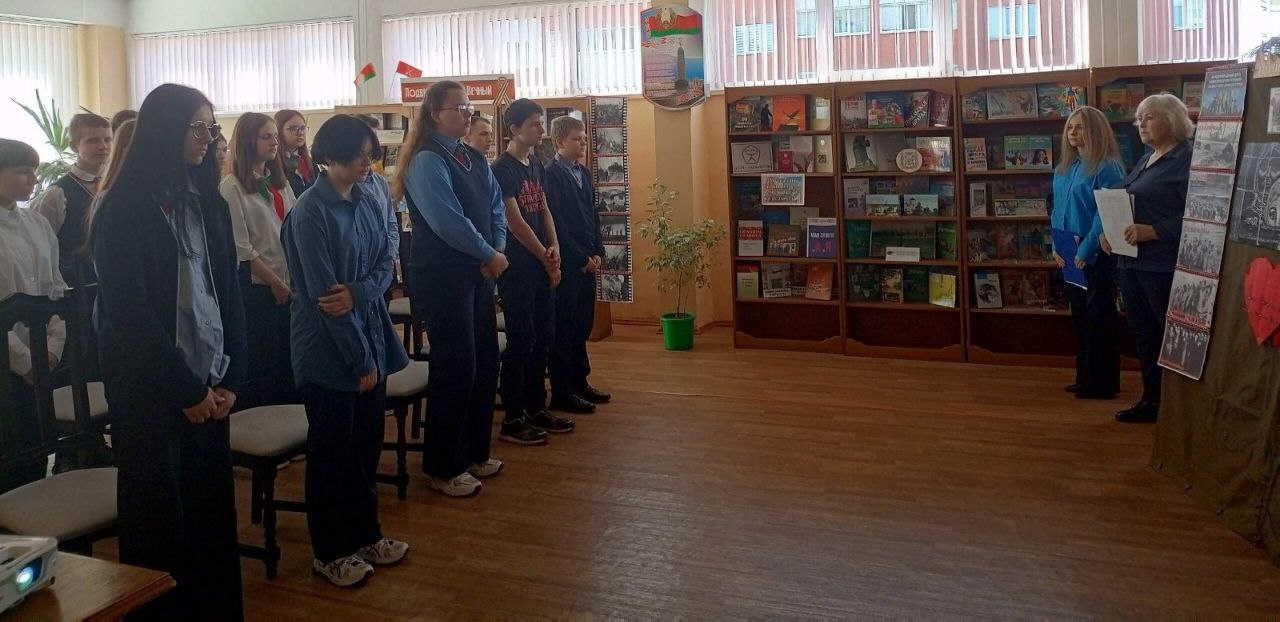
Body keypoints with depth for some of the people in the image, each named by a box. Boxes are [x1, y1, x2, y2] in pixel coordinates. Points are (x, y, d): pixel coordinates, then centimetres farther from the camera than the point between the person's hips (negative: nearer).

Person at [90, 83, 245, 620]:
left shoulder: (208, 202, 10)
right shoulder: (125, 209, -9)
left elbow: (229, 292, 8)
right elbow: (130, 312, -13)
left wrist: (228, 378, -1)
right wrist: (187, 389, -11)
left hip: (207, 383, 5)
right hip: (149, 388, -5)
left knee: (213, 505, 8)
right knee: (160, 513, 4)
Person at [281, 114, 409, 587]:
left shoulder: (368, 203, 7)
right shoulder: (310, 212, -15)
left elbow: (386, 263, 4)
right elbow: (321, 293, -18)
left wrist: (358, 293, -19)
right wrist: (360, 358, -17)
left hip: (372, 340, 7)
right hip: (329, 352, -7)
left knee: (367, 444, 16)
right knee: (332, 451, 5)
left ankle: (365, 535, 31)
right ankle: (329, 552, 20)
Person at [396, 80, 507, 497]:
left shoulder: (474, 158, 13)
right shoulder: (427, 161, -12)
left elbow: (496, 208, 11)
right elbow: (447, 222, -20)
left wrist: (498, 251, -6)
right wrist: (490, 255, -11)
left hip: (477, 274, 8)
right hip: (442, 278, -8)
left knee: (486, 364, 13)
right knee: (456, 369, -3)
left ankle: (474, 452, 30)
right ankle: (442, 468, 12)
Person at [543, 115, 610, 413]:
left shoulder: (583, 173, 14)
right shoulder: (552, 175, -10)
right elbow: (557, 223, -15)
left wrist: (597, 252, 4)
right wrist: (581, 258, -13)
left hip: (587, 262, 8)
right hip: (567, 263, -7)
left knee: (582, 324, 13)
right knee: (564, 327, -1)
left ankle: (579, 381, 24)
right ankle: (561, 392, 6)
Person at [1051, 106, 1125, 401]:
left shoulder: (1107, 168, -12)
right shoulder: (1063, 169, 12)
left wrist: (1086, 250, -21)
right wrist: (1057, 246, 3)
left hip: (1097, 254, -8)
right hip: (1069, 256, 8)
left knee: (1100, 317, -1)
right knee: (1079, 315, 14)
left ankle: (1104, 383, 8)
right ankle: (1085, 377, 24)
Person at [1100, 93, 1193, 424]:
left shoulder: (1187, 159, -11)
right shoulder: (1146, 160, 17)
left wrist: (1153, 232, -25)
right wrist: (1108, 230, 5)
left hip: (1164, 264, -9)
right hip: (1131, 260, 9)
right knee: (1142, 332, 14)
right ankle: (1152, 399, 24)